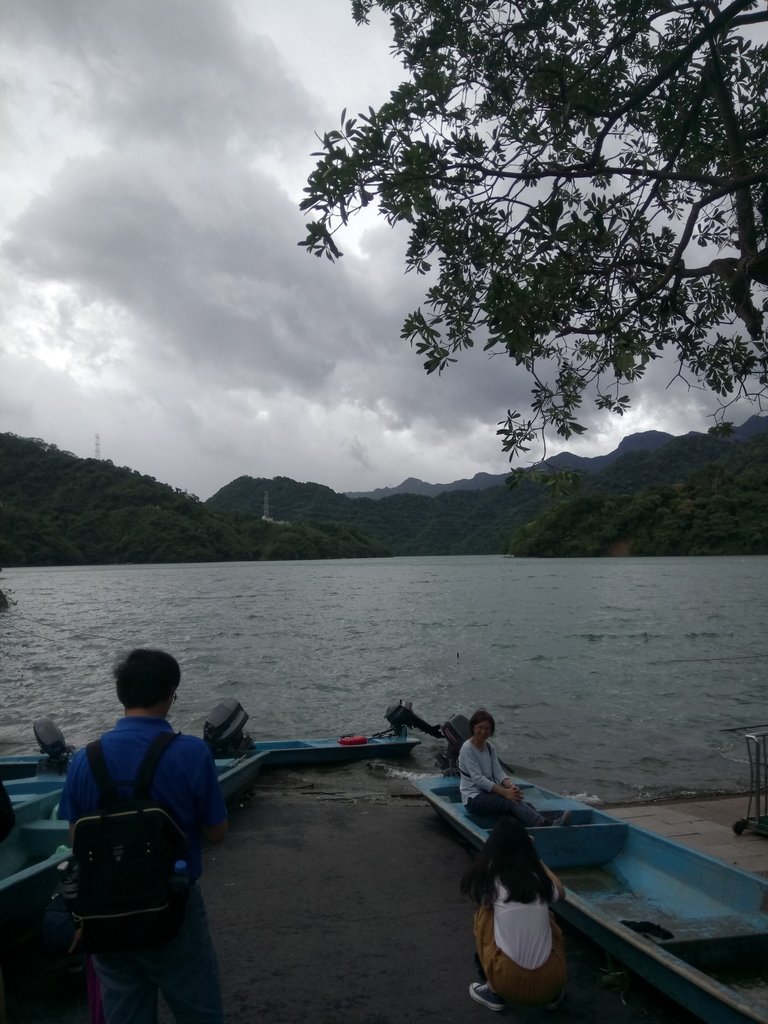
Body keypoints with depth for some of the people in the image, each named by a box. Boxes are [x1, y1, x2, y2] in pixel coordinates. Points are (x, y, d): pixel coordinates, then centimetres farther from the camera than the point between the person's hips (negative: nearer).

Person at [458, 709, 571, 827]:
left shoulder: (489, 748, 13)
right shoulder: (467, 749, -11)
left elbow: (498, 772, 3)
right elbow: (478, 778, -20)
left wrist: (511, 786, -18)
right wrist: (505, 792, -27)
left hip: (488, 793, 7)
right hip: (473, 799, -7)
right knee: (512, 802, -29)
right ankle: (544, 824, -44)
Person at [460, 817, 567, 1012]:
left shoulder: (489, 879, -5)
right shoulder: (540, 879, 3)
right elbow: (561, 893, 28)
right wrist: (536, 858, 30)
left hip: (509, 984, -3)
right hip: (550, 983, 3)